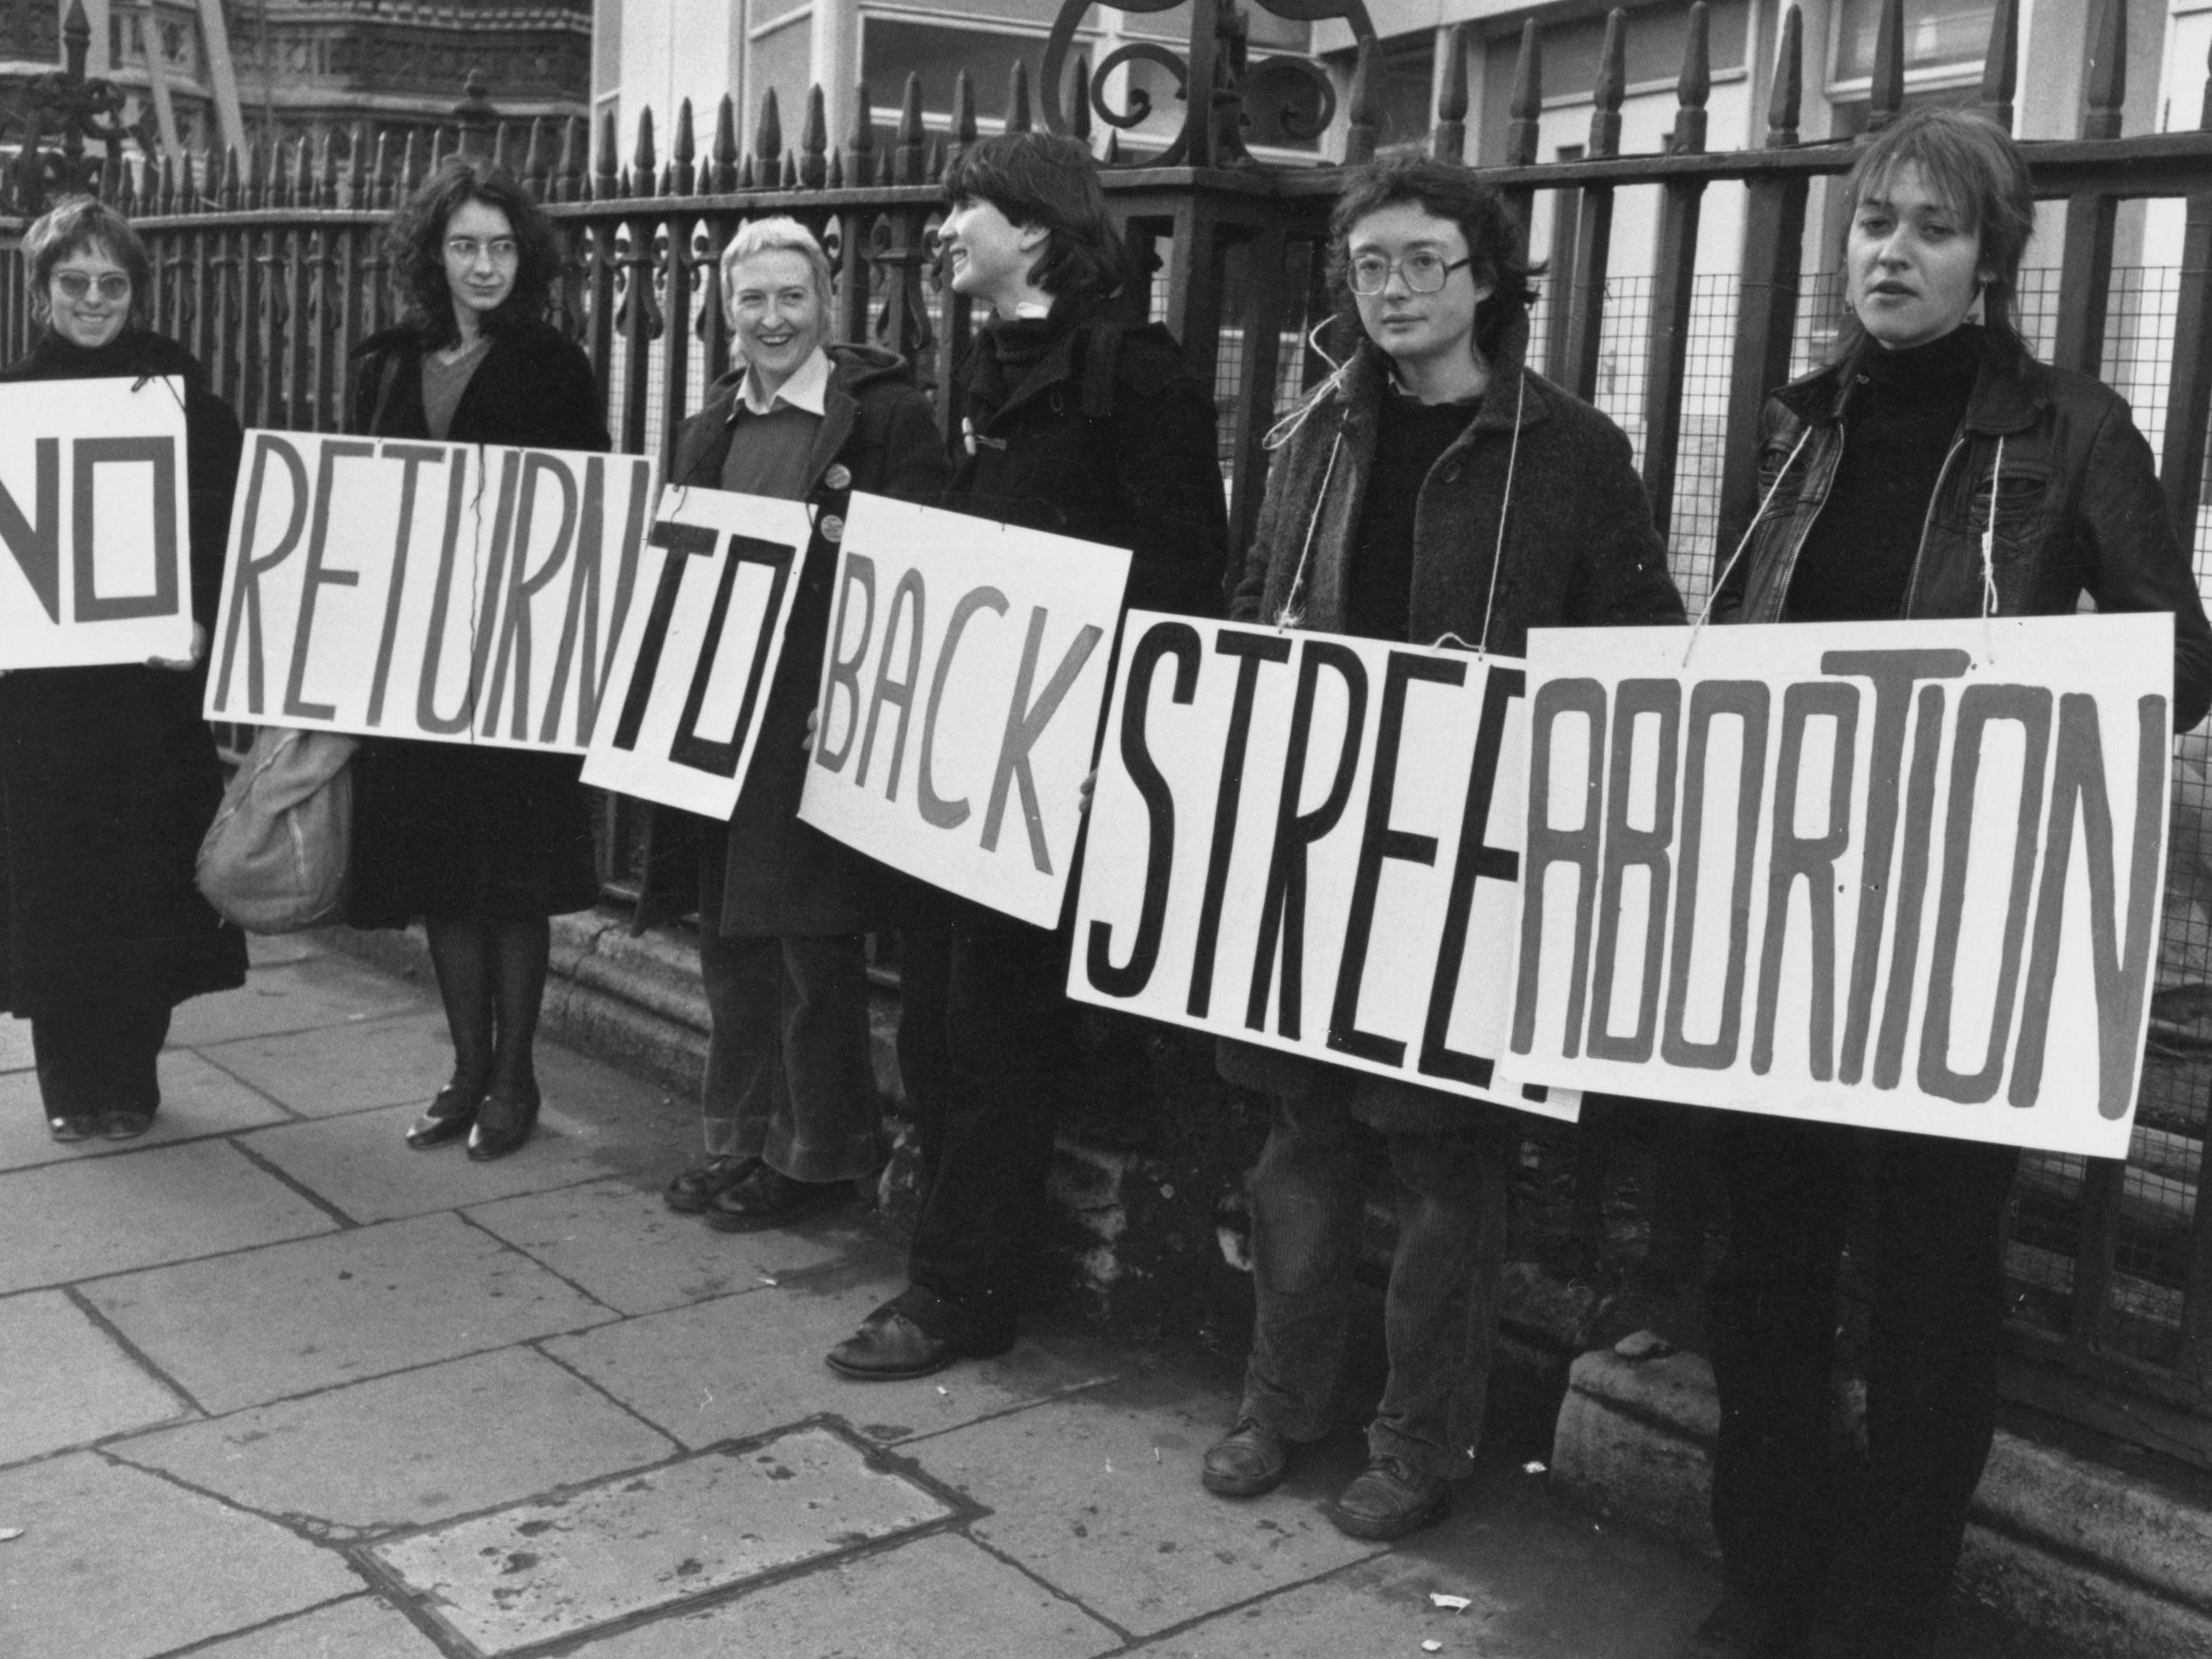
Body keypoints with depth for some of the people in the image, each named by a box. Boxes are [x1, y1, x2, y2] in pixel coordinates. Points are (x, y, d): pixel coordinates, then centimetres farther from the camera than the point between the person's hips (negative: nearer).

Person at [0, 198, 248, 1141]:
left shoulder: (181, 394, 3)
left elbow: (224, 531, -1)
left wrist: (200, 625, -15)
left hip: (154, 682, -1)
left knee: (146, 884, 3)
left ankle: (130, 1079, 17)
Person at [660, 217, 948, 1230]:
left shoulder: (886, 413, -7)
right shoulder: (711, 427, 15)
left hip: (823, 717, -7)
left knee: (813, 941, 1)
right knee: (729, 937, 13)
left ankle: (816, 1154, 16)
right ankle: (740, 1138, 27)